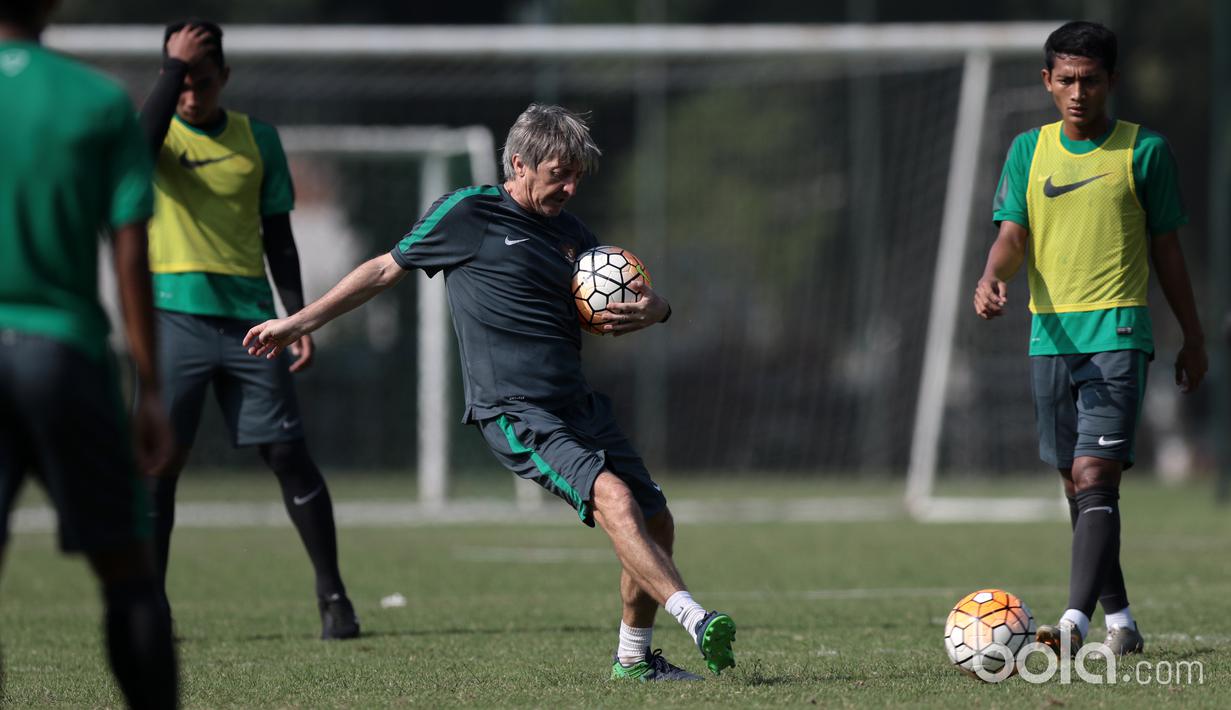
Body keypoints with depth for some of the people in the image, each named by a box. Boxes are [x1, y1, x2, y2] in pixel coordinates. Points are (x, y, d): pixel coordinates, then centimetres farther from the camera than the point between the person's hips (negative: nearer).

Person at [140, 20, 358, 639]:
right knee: (160, 460, -5)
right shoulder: (158, 133, 2)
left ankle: (332, 594, 8)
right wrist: (175, 64, -20)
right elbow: (137, 148, -25)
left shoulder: (257, 139, 10)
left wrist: (299, 318, 6)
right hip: (176, 315, -2)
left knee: (288, 454, -1)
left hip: (249, 315, 2)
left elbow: (277, 236, 14)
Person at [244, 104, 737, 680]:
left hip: (578, 406, 7)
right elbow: (385, 270, 9)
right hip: (514, 412, -7)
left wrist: (652, 308, -2)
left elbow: (628, 298, 24)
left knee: (655, 525, 4)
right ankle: (694, 619, -40)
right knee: (612, 497, -28)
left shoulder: (570, 233, 18)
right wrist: (298, 324, 12)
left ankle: (633, 659, 23)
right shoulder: (467, 212, 0)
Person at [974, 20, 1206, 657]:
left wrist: (1193, 340, 11)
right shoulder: (1029, 150, 9)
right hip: (1051, 334, 4)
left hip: (1118, 333, -4)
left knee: (1094, 476, -18)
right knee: (1077, 485, 10)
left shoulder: (1143, 150, 2)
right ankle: (1118, 619, 22)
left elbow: (1166, 249, 8)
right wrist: (992, 278, -20)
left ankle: (1076, 619, -28)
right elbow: (1012, 234, 3)